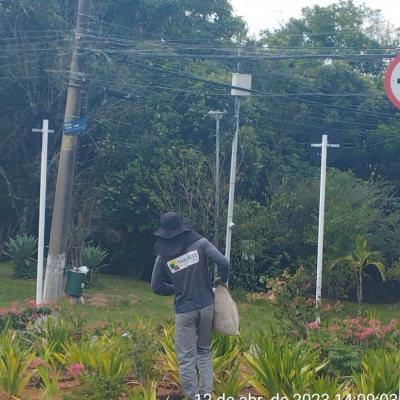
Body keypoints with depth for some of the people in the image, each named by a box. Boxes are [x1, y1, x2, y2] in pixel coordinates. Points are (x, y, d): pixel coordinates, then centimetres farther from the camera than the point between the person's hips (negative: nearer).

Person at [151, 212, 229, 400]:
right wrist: (223, 280, 6)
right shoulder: (200, 243, -6)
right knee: (204, 351, 19)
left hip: (184, 311, -2)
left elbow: (157, 287, 3)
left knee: (186, 360, 3)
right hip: (206, 306, 2)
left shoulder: (163, 256, -4)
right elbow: (223, 262, -14)